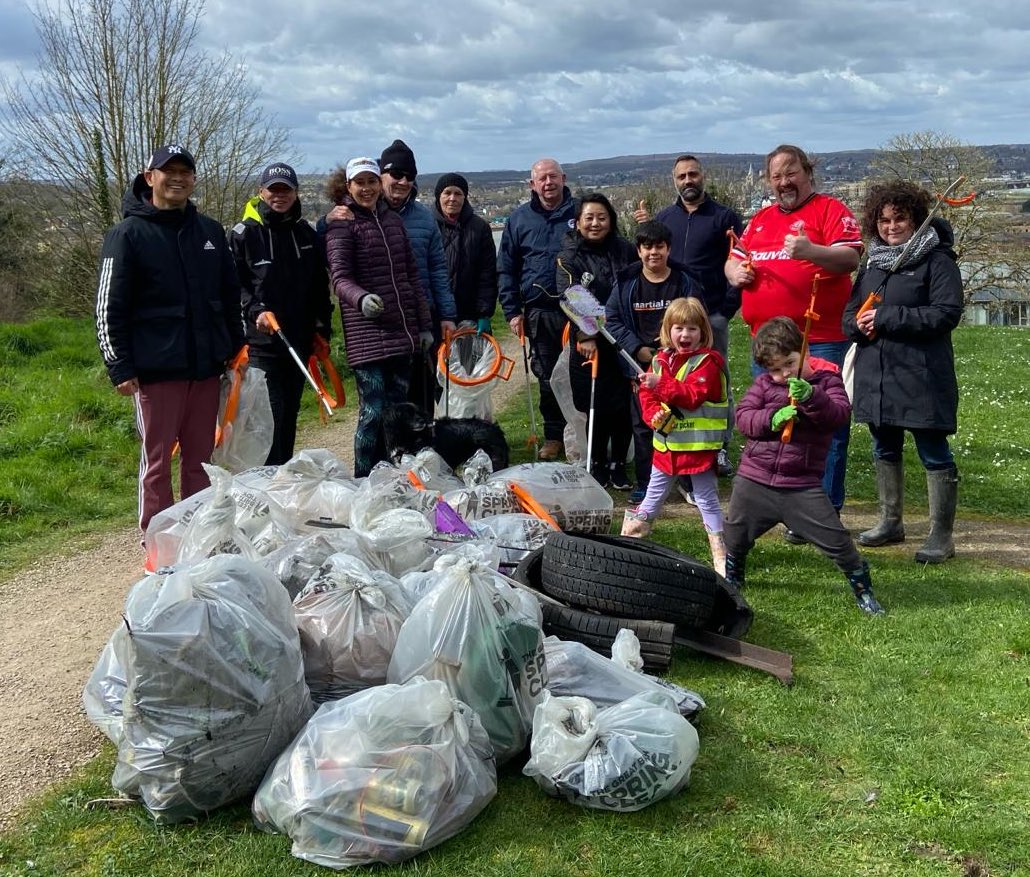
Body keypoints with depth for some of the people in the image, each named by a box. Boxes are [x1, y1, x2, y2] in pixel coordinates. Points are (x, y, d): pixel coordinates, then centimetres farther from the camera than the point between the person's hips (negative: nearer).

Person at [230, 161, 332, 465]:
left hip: (299, 342, 5)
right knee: (270, 416, -13)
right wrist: (254, 311, -19)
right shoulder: (244, 234, -1)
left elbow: (320, 286, 18)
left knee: (289, 416, 12)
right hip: (260, 343, -5)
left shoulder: (306, 234, 13)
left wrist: (322, 328, 12)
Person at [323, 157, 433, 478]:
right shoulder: (341, 223, -3)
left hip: (402, 329, 6)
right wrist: (361, 298, -35)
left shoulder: (393, 219, 14)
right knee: (373, 411, -9)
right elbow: (339, 277, -13)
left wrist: (425, 325, 15)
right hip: (366, 333, -6)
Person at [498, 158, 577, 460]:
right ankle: (553, 436, 20)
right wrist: (512, 310, 2)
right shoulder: (519, 219, 8)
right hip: (538, 313, 2)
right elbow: (506, 268, 10)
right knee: (547, 377, 8)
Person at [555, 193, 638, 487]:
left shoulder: (625, 251, 7)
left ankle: (618, 465, 20)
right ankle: (598, 466, 22)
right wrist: (585, 337, -25)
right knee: (598, 407, 4)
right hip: (590, 344, -2)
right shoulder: (570, 257, -2)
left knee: (624, 406, 3)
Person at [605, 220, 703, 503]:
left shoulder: (685, 282, 1)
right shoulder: (626, 281, 2)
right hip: (640, 363, 1)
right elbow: (612, 319, 1)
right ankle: (644, 484, 15)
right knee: (643, 424, 5)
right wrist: (637, 349, -9)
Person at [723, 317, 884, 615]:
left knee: (835, 538, -6)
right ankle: (731, 579, 45)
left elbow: (841, 412, -17)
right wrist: (771, 418, -22)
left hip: (802, 486, -2)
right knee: (735, 537, 17)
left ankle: (861, 585, 16)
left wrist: (811, 397, -34)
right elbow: (742, 416, -4)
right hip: (754, 481, 2)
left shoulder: (826, 378, -2)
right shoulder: (764, 383, 2)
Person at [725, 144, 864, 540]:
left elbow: (850, 257, -14)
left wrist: (811, 251, -31)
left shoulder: (830, 209, -1)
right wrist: (735, 271, 4)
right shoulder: (760, 219, 19)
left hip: (820, 341, -7)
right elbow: (733, 260, 28)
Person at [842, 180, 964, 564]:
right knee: (884, 450, 16)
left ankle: (941, 535, 7)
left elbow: (946, 313, -16)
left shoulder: (937, 260, -6)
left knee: (933, 453, -1)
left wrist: (886, 318, -18)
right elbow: (851, 312, 18)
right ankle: (890, 522, 31)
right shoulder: (873, 263, 14)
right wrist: (859, 325, -7)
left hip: (922, 377, -7)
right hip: (876, 376, 7)